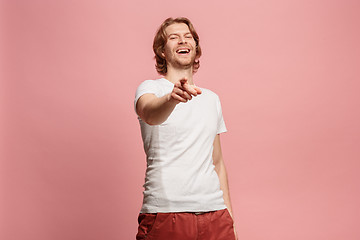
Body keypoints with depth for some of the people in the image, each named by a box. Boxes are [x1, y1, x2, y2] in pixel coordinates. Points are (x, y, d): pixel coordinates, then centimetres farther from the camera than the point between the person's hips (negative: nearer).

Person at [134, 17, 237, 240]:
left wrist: (229, 216, 15)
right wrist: (172, 97, -45)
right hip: (165, 212, -4)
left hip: (214, 211, 4)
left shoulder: (212, 99, 16)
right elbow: (150, 115, -24)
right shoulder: (150, 88, 1)